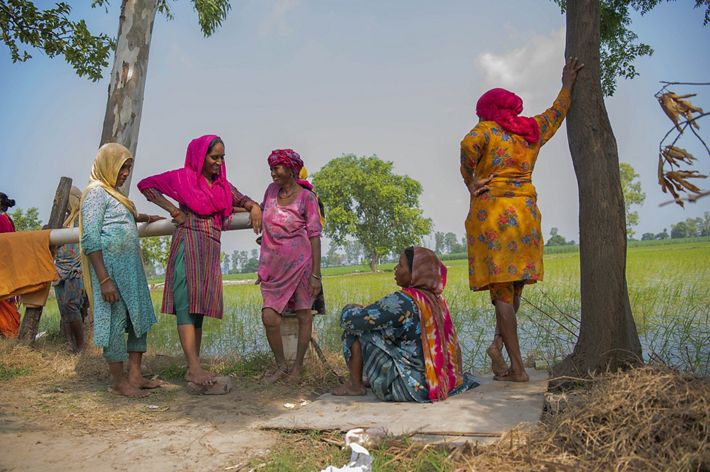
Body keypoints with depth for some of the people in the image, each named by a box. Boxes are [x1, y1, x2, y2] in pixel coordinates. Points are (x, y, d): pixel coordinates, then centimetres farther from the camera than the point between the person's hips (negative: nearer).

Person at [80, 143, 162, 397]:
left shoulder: (113, 193, 17)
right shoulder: (96, 192, -9)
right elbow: (91, 240, -16)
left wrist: (143, 217, 24)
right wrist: (104, 280, -21)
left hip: (131, 269, 10)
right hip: (110, 268, -10)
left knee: (139, 319, 11)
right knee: (114, 322, -1)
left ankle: (135, 376, 19)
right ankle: (119, 382, 10)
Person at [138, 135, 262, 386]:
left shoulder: (222, 184, 17)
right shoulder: (182, 177, 2)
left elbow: (241, 199, 24)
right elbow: (145, 185, 8)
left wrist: (254, 206, 0)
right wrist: (173, 209, 0)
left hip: (211, 250, 6)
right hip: (189, 242, -6)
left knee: (199, 308, 6)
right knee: (187, 302, -14)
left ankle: (193, 369, 9)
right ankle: (194, 367, -20)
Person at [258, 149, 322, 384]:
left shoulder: (307, 197, -6)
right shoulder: (271, 190, 7)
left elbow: (314, 235, -8)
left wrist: (316, 274, -13)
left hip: (300, 262, -4)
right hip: (274, 265, 4)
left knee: (303, 314, 5)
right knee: (269, 317, -3)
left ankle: (298, 366, 19)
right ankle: (280, 364, 16)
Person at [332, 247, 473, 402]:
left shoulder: (403, 301, -21)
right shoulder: (437, 299, 3)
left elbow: (350, 319, -17)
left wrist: (350, 309, 7)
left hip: (411, 388, -8)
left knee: (356, 330, -2)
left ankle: (355, 385, 11)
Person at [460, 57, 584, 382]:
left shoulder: (487, 130, -1)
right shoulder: (533, 131, 15)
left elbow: (469, 146, -22)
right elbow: (555, 115, 33)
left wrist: (470, 183, -11)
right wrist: (566, 86, 46)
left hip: (491, 212, -5)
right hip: (526, 213, 5)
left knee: (502, 290, -3)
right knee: (515, 284, 15)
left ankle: (517, 367, -3)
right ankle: (498, 344, 1)